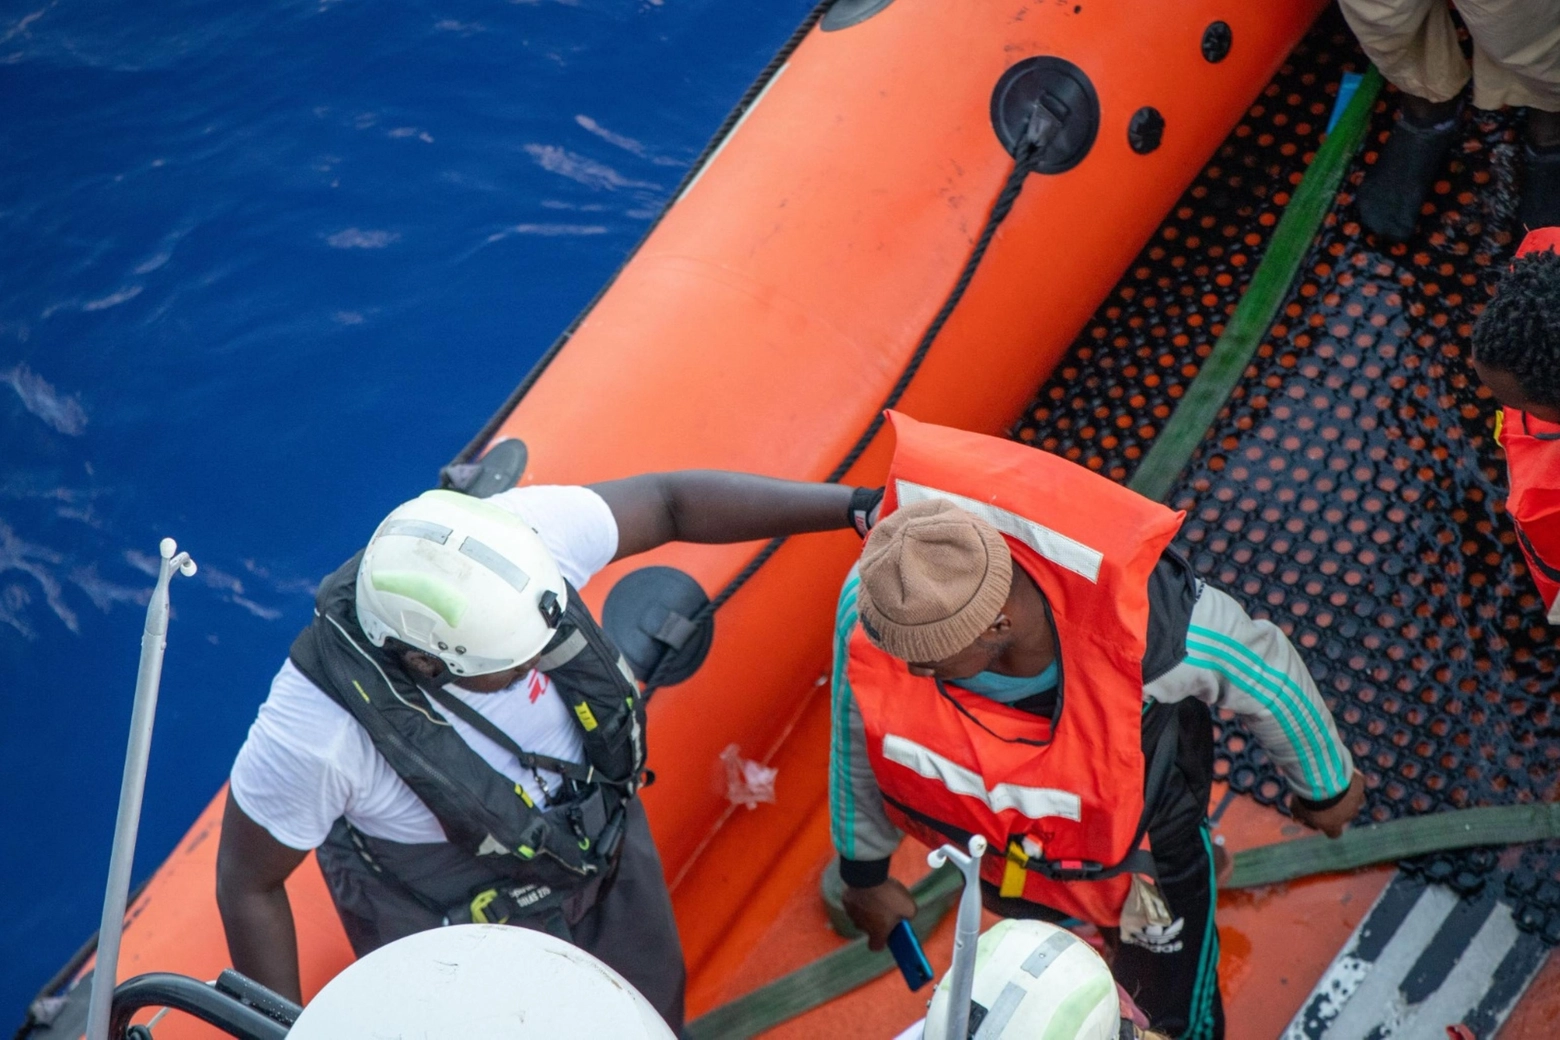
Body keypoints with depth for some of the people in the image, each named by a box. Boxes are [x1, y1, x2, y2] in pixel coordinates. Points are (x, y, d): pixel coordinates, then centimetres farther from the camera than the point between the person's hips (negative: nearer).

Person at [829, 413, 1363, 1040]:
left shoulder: (1142, 624, -46)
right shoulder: (873, 604, -37)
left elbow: (1267, 672, -22)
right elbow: (861, 735, -14)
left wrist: (1327, 784, -1)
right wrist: (864, 871, 4)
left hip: (1134, 840, -3)